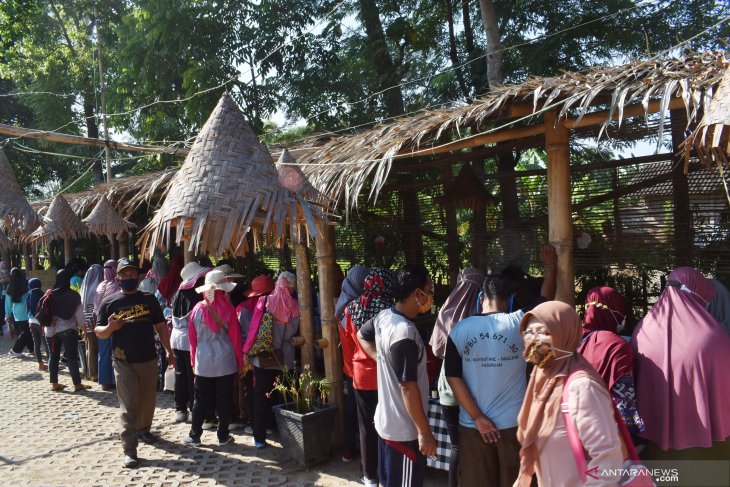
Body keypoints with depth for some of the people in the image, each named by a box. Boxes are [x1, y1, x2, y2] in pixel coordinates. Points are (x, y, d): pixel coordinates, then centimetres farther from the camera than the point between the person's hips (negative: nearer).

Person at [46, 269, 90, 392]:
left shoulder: (50, 295, -3)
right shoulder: (74, 295, -9)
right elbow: (79, 314, -6)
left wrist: (47, 327, 11)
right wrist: (83, 327, 5)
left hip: (52, 330, 3)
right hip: (68, 330, -3)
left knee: (54, 356, 12)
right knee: (72, 357, -1)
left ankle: (54, 383, 18)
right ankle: (77, 384, 0)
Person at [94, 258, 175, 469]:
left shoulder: (149, 299, 5)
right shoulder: (109, 302, 0)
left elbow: (160, 326, 8)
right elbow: (98, 332, 2)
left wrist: (168, 350, 3)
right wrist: (110, 327, -21)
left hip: (148, 360, 3)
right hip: (123, 362, -3)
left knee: (148, 401, 15)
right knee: (128, 406, -3)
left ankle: (143, 429, 39)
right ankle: (129, 450, 2)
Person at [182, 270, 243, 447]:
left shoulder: (198, 309, -4)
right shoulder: (228, 309, -9)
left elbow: (192, 337, 4)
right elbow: (235, 338, -4)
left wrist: (194, 360, 16)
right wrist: (240, 362, 5)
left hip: (203, 362, 2)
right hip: (226, 362, -1)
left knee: (201, 400, 12)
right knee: (225, 399, 8)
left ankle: (194, 436, 19)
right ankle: (223, 436, 16)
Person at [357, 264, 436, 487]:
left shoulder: (383, 317, 0)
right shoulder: (405, 332, -28)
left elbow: (361, 336, 21)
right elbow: (408, 387, -26)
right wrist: (425, 431, -19)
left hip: (386, 421, 9)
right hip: (404, 429, -9)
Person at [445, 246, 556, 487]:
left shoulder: (459, 330, -6)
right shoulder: (518, 322, -10)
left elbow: (453, 377, -8)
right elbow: (545, 300, 7)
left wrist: (478, 418, -6)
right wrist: (551, 266, 22)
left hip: (471, 425, 1)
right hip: (512, 423, -1)